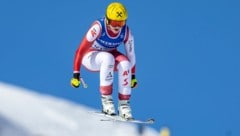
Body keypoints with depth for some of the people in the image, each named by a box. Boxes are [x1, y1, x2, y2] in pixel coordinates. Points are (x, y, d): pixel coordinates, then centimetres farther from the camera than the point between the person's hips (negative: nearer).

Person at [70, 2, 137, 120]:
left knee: (125, 63, -28)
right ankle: (106, 99, -32)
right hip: (91, 56, -4)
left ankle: (124, 104, -20)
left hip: (110, 55, 4)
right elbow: (81, 50, -29)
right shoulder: (98, 27, -30)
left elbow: (130, 54, -4)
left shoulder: (126, 32, -17)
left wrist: (133, 76, 2)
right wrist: (76, 74, -31)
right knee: (108, 57, -36)